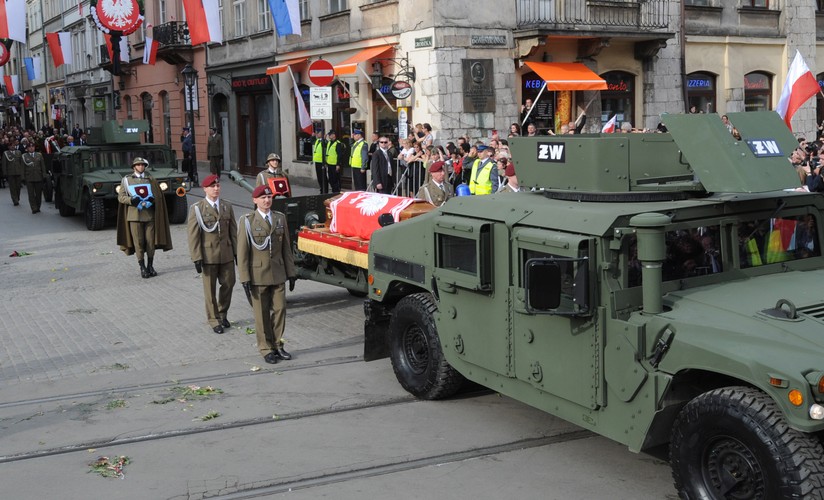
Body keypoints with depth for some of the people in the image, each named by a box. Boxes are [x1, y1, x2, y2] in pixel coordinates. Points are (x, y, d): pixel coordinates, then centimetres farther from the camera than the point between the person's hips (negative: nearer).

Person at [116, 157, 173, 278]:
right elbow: (120, 197, 5)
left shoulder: (151, 180, 12)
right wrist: (132, 200, -14)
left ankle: (150, 266, 14)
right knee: (138, 242, -3)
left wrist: (152, 199, -10)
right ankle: (142, 268, 5)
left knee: (150, 241, 1)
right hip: (134, 215, -1)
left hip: (149, 215, 1)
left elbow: (159, 195, 11)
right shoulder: (126, 180, 8)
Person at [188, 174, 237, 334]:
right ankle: (214, 320, 17)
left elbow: (233, 231, 9)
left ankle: (222, 314, 30)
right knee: (210, 289, 5)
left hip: (227, 254, 4)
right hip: (208, 255, -3)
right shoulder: (197, 209, -5)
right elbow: (193, 236, -7)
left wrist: (237, 252, 6)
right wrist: (196, 258, -12)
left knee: (228, 284, 9)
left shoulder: (227, 206, 8)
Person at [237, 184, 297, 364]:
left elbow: (286, 248, 10)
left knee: (280, 309, 5)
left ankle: (277, 345, 21)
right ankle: (266, 349, 15)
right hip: (258, 275, -3)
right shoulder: (247, 221, -4)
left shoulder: (280, 218, 8)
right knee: (262, 314, 4)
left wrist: (291, 273, 7)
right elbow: (242, 253, -6)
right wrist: (245, 279, -11)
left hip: (278, 274, 3)